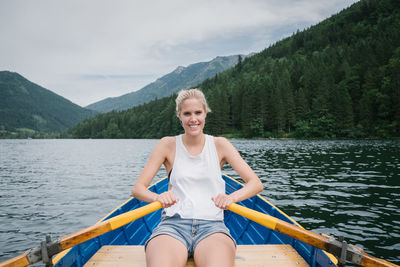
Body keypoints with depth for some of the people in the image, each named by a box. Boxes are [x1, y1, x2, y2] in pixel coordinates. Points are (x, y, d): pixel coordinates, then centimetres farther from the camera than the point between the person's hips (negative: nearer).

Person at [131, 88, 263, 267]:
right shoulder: (168, 145, 8)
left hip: (211, 225, 1)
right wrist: (158, 197, -19)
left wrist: (231, 197, -19)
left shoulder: (219, 144, 8)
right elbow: (137, 189, 4)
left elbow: (256, 184, 2)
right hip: (173, 225, 0)